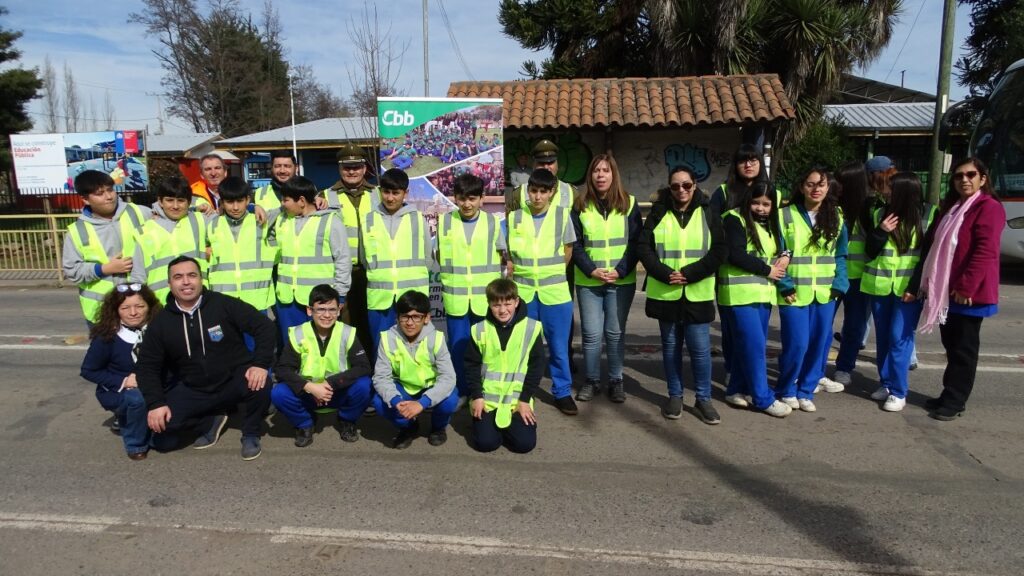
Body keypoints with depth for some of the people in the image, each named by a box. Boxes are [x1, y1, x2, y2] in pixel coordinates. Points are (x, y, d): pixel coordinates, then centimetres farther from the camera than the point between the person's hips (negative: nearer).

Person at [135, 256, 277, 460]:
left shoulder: (225, 304, -12)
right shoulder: (161, 322, -1)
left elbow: (264, 326, -12)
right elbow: (147, 366, 4)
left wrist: (261, 364, -26)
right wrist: (155, 403, -11)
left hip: (234, 380, -3)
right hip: (193, 390, 3)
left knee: (259, 385, -34)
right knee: (159, 422, -19)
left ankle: (251, 435, -3)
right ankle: (211, 422, 10)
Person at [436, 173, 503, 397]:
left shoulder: (492, 222, 0)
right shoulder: (445, 221, 1)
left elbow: (500, 255, 9)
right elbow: (440, 255, 11)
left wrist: (487, 276, 1)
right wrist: (452, 273, 3)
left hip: (485, 296, 0)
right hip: (455, 296, 0)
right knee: (458, 347, 6)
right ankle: (461, 392, 21)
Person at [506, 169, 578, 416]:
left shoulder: (562, 215, -1)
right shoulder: (514, 217, 3)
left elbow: (567, 252, 7)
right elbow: (509, 256, 10)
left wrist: (551, 274, 10)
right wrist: (517, 276, 4)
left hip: (555, 292, -1)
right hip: (523, 292, 1)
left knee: (559, 347, 6)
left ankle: (562, 393, 20)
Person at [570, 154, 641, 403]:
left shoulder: (628, 204, 3)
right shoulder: (580, 206, 4)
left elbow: (635, 242, 0)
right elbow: (575, 244, 2)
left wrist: (620, 271, -11)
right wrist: (591, 270, -12)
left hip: (621, 281, 0)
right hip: (588, 281, 0)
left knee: (615, 333, 5)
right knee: (591, 333, 2)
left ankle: (616, 381, 18)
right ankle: (591, 380, 18)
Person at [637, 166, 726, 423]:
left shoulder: (708, 214, 4)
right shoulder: (658, 213, 5)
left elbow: (720, 251, -4)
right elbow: (644, 247, -2)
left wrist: (688, 274, -15)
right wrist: (666, 274, -16)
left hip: (698, 294, -1)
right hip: (665, 293, 1)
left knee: (700, 348, 0)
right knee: (671, 346, 11)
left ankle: (703, 399, 15)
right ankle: (675, 396, 24)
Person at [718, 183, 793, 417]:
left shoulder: (769, 224, 17)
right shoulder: (735, 220, -8)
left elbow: (778, 250, 25)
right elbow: (736, 255, -18)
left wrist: (785, 256, 0)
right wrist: (768, 270, -10)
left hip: (763, 293, 8)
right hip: (740, 293, -8)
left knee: (748, 346, 11)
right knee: (754, 346, -6)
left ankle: (736, 389, 22)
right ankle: (763, 398, 3)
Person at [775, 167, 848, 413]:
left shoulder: (836, 217, 8)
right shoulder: (786, 215, -3)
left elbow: (840, 255, 10)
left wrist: (839, 285, -2)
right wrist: (785, 285, -12)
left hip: (825, 293, 4)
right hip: (795, 293, -4)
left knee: (819, 344, 6)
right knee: (797, 344, -6)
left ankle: (806, 390, 23)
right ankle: (786, 390, 17)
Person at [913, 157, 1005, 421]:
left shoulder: (989, 207, -9)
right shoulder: (950, 208, 17)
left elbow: (985, 251, -19)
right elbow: (931, 245, 17)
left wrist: (967, 286, -24)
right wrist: (923, 281, 12)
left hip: (968, 293, -8)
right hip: (944, 290, 8)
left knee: (963, 348, 1)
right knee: (951, 345, 14)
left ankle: (955, 401, 9)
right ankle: (950, 396, 24)